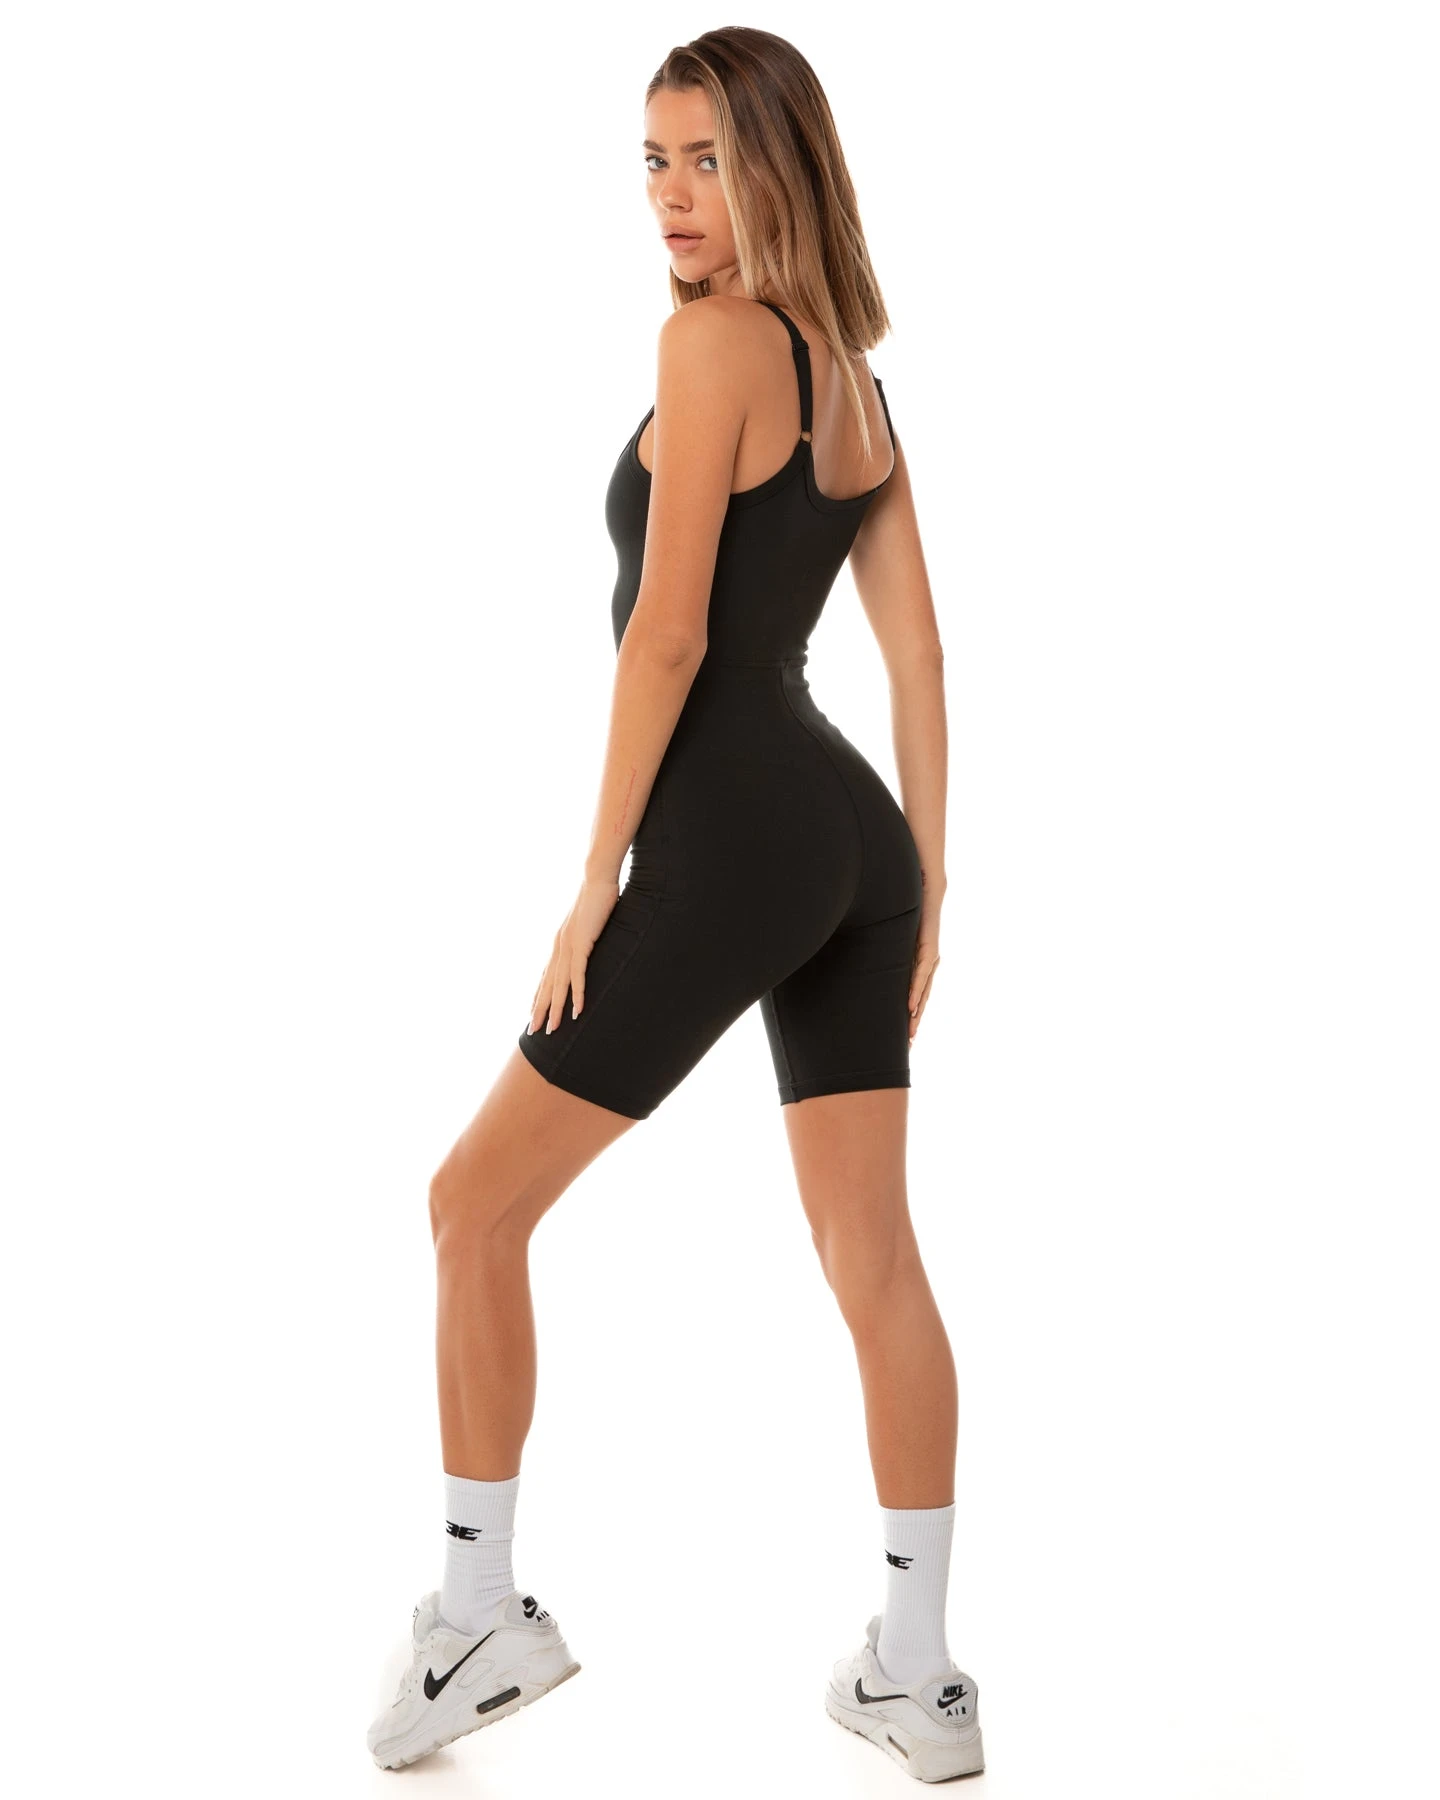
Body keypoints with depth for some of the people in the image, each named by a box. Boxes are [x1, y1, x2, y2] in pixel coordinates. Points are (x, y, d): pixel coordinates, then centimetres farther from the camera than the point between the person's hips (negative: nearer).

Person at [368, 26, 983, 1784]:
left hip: (730, 844, -8)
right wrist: (925, 880, 17)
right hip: (857, 839, 8)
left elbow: (668, 629, -16)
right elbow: (917, 649, 14)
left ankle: (482, 1611, 16)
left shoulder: (714, 336, -10)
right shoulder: (853, 373, 15)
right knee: (873, 1257, 10)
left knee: (477, 1201, 7)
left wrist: (595, 880, -11)